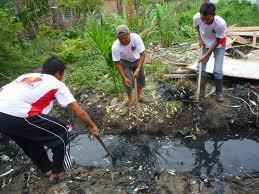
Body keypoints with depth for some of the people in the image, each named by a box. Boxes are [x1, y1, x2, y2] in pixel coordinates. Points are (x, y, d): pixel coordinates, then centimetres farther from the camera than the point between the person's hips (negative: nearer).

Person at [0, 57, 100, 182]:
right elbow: (79, 111, 9)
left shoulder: (27, 75, 26)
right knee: (61, 133, 11)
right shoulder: (56, 84, 10)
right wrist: (92, 125, 23)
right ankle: (58, 172, 28)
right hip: (17, 117, -7)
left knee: (31, 139, 32)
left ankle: (47, 169, 47)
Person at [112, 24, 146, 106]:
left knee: (141, 76, 7)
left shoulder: (136, 38, -36)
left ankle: (139, 94, 33)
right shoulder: (115, 47, -34)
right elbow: (118, 63, -22)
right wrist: (124, 77, -26)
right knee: (128, 81, -6)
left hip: (136, 60, 2)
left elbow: (142, 55, -28)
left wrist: (137, 70, -36)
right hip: (125, 62, -2)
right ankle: (130, 98, 19)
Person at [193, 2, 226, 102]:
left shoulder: (221, 23, -37)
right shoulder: (196, 17, -28)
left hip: (219, 46, -3)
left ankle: (219, 93, 15)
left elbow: (217, 42, -22)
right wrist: (200, 39, -7)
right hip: (205, 45, 3)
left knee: (218, 71, -8)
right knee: (200, 68, 0)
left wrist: (206, 55, -22)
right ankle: (201, 92, 16)